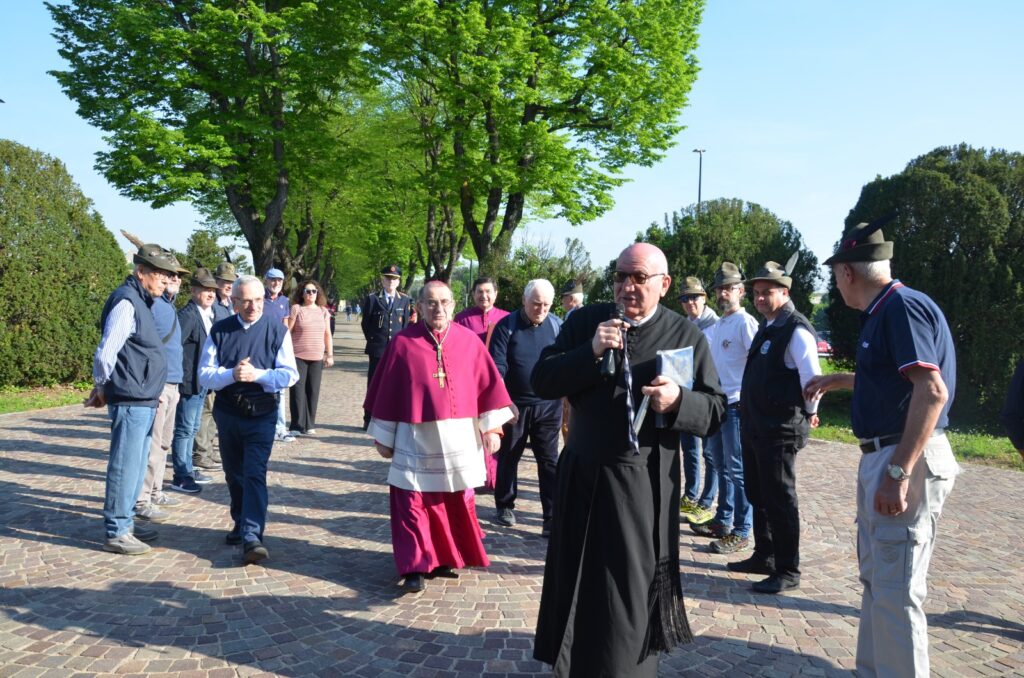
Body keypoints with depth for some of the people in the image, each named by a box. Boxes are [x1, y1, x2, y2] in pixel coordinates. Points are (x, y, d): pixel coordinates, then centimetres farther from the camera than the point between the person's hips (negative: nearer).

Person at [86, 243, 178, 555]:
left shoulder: (141, 301, 16)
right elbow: (105, 353, -19)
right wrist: (102, 388, -4)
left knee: (136, 466, 16)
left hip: (143, 401, 9)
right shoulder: (126, 302, -15)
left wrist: (103, 389, 16)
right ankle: (116, 532, 4)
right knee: (125, 465, -3)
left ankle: (125, 522, 27)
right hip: (130, 401, -9)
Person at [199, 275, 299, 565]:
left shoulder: (277, 331, -4)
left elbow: (290, 374, -8)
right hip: (227, 413, 3)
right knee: (233, 474, 16)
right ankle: (240, 524, 34)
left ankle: (252, 537, -15)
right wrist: (232, 375, -22)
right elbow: (204, 375, -3)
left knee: (255, 474, -13)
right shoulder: (219, 331, 1)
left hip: (261, 414, -3)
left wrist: (258, 374, -24)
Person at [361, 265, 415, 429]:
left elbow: (406, 324, 9)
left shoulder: (405, 300, 7)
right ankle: (369, 420, 11)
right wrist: (373, 341, 6)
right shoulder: (372, 299, 3)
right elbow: (365, 323, 8)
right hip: (377, 351, -1)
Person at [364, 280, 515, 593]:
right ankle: (415, 567, 9)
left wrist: (491, 427, 3)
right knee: (413, 504, -1)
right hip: (416, 440, -2)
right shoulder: (403, 343, -3)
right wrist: (383, 436, 4)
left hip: (459, 440, 2)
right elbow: (386, 391, 2)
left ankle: (446, 558, 28)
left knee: (457, 503, 11)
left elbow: (488, 384, 5)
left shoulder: (469, 341, 1)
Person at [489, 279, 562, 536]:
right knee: (508, 457, 14)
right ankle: (504, 506, 32)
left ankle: (553, 519, 5)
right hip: (514, 405, -1)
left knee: (550, 462, 1)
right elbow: (497, 367, -10)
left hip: (548, 405, 1)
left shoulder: (557, 326, 0)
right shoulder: (506, 326, -6)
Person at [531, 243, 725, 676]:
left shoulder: (687, 336, -1)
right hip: (583, 478, 3)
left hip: (646, 488, -2)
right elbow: (540, 382, -3)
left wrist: (678, 400, -23)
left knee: (631, 596, 8)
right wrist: (590, 352, -17)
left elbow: (715, 411, -2)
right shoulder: (584, 321, 3)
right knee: (578, 590, 16)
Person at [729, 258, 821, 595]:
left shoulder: (796, 331, -16)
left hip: (779, 430, -10)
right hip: (754, 426, 10)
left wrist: (808, 414, -7)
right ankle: (764, 556, 33)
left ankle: (788, 571, 10)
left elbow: (812, 378, -20)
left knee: (780, 499, -1)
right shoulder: (766, 328, 14)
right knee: (757, 495, 19)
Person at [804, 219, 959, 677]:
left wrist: (898, 473, -29)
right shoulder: (883, 311, 15)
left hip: (906, 460, -11)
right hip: (881, 457, 11)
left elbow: (932, 390, -26)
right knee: (876, 578, 19)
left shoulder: (902, 306, -15)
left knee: (896, 589, -6)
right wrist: (839, 380, 37)